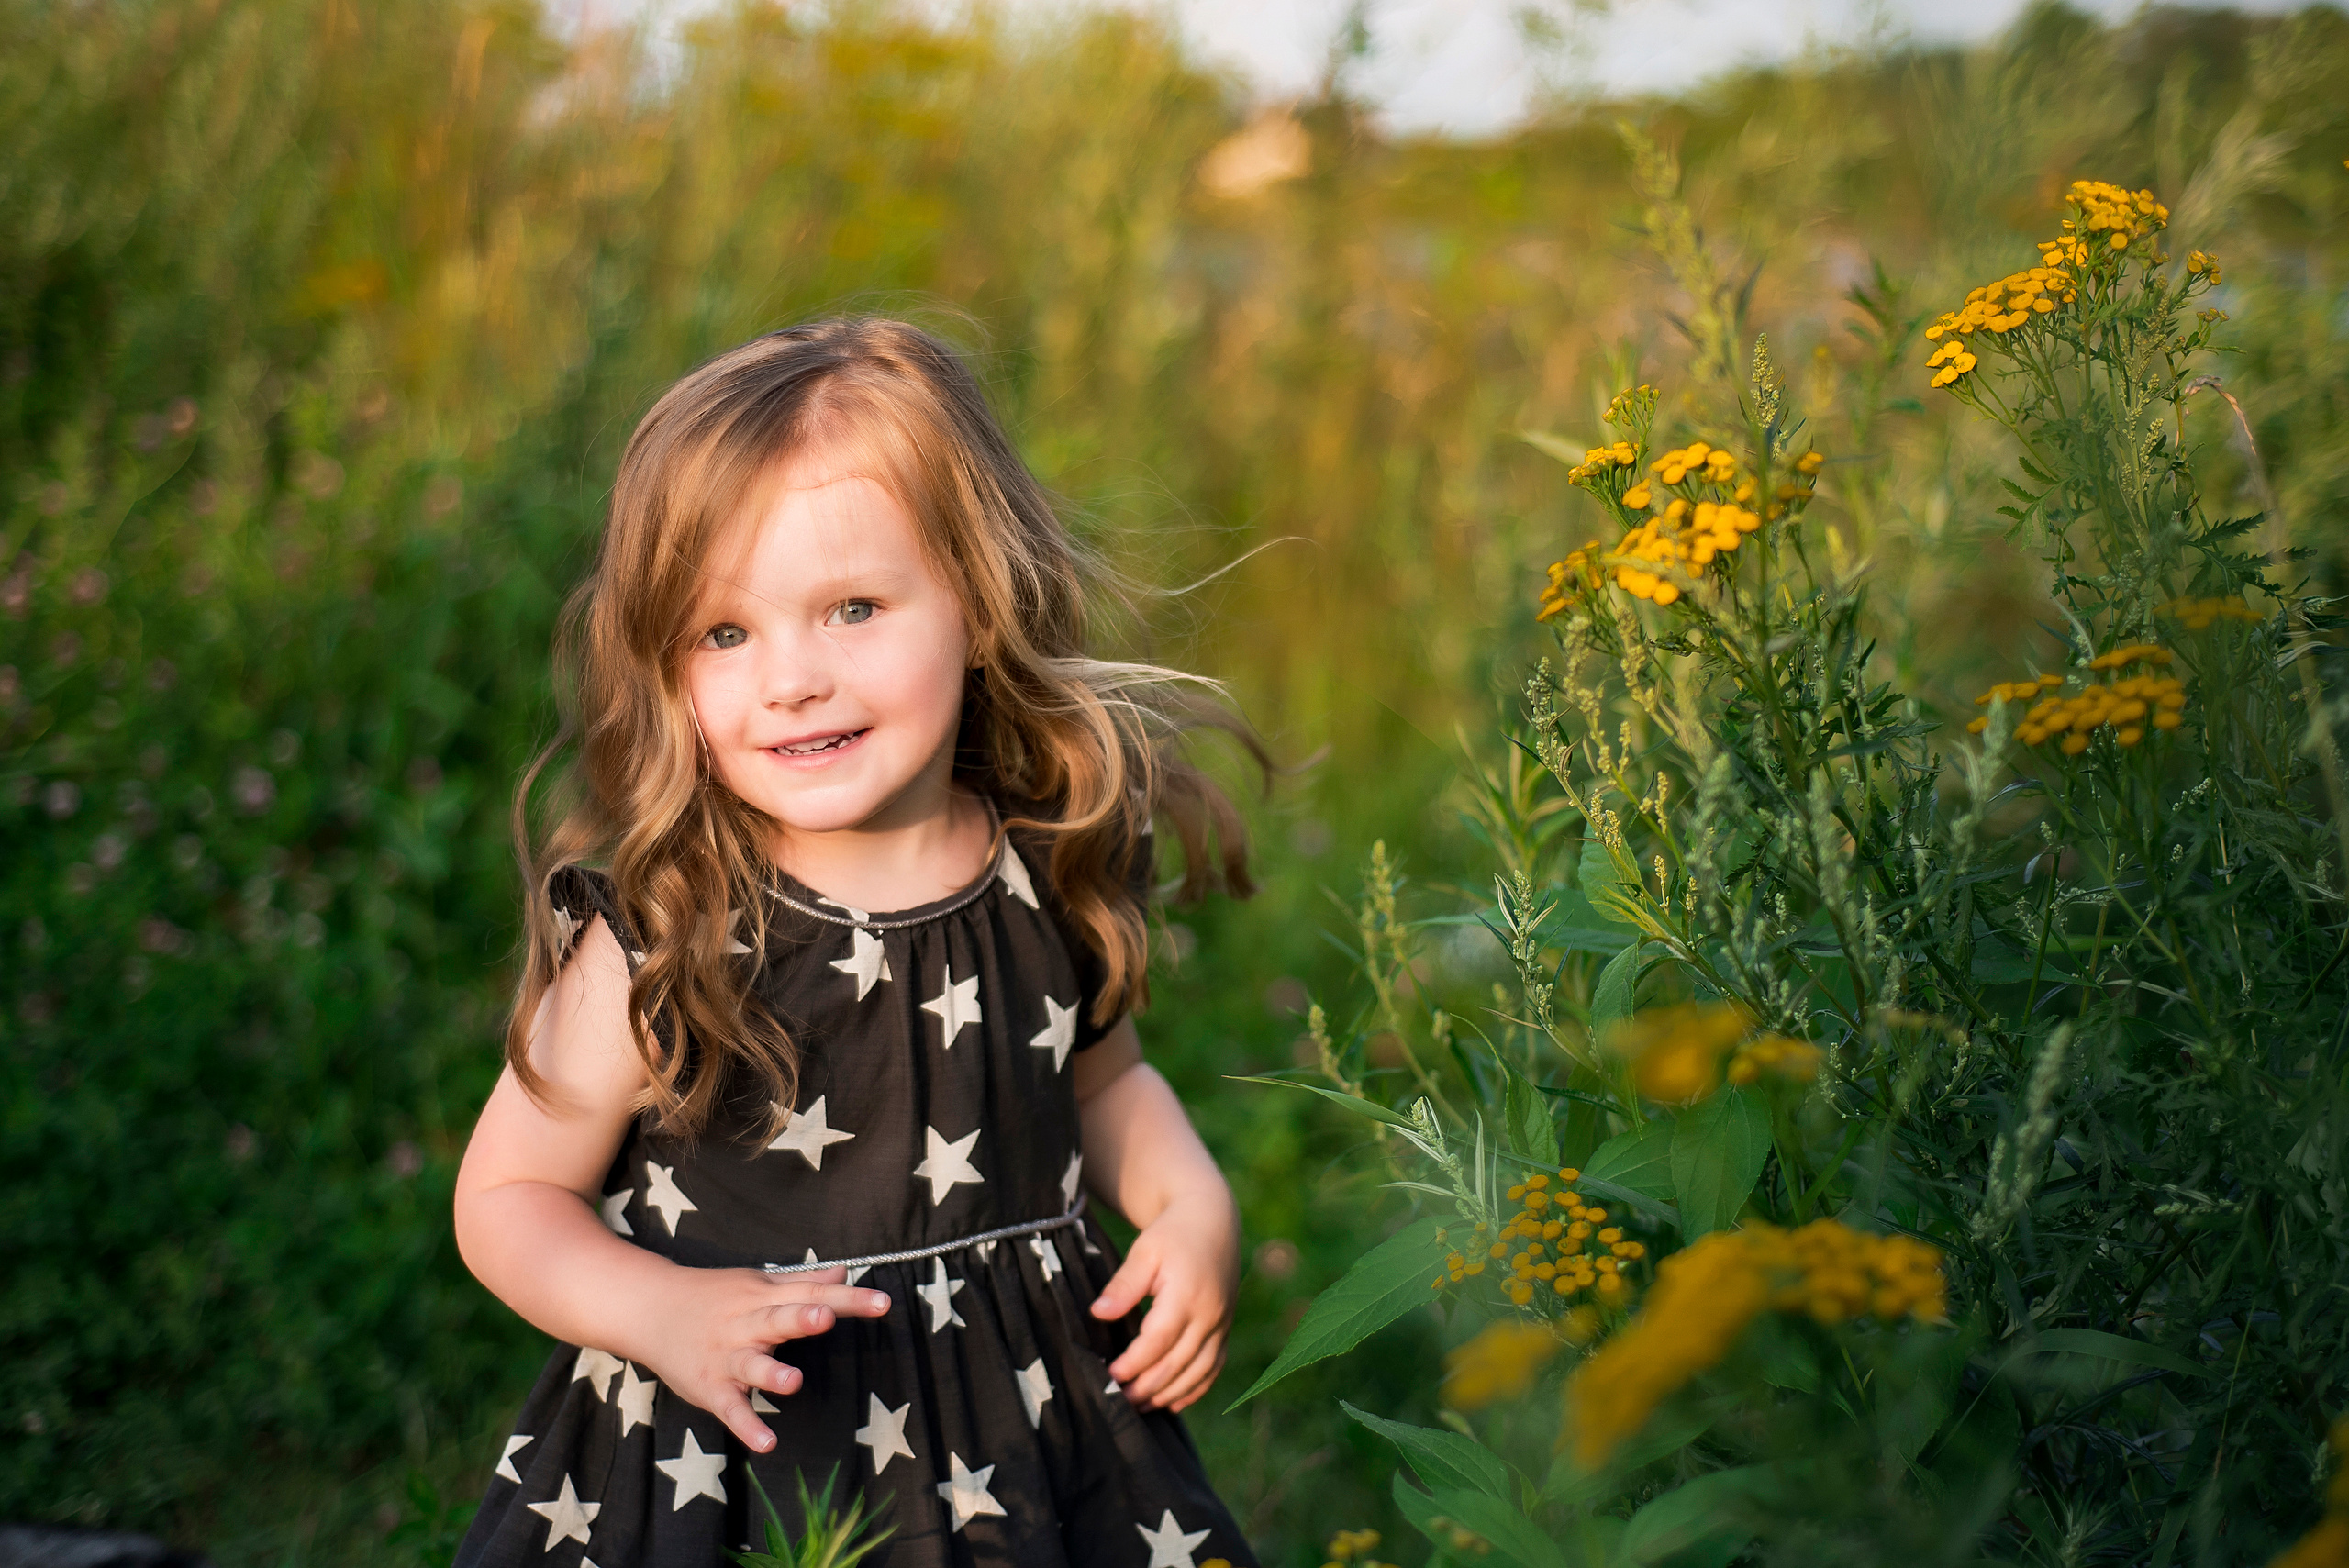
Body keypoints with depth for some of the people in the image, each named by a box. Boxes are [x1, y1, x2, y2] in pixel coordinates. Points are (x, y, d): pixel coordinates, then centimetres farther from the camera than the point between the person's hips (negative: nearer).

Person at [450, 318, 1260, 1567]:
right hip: (727, 1465, -3)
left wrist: (1192, 1206, -2)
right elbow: (506, 1198, -8)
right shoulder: (655, 947, -18)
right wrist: (666, 1315, -24)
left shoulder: (1047, 877, -5)